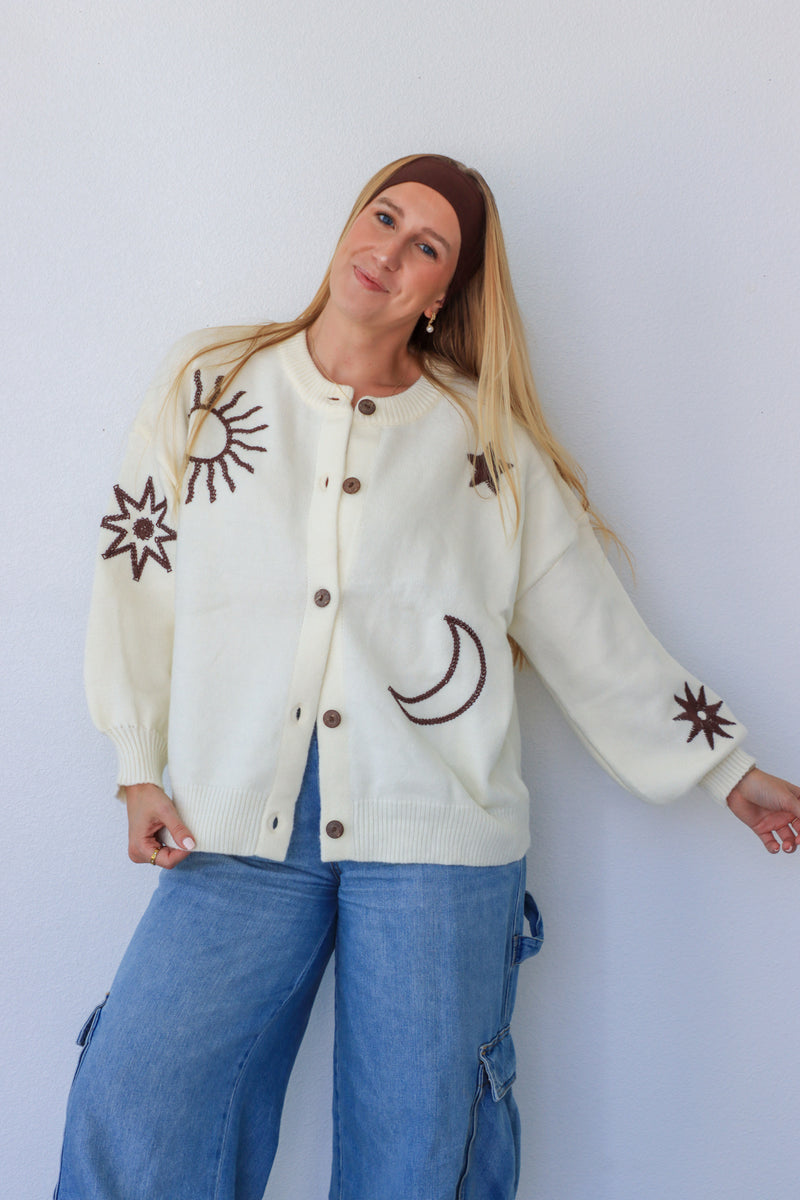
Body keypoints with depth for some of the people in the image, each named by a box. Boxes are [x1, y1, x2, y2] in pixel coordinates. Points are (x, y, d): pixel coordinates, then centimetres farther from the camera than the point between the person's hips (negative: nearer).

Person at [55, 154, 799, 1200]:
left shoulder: (488, 440, 7)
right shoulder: (204, 385, 10)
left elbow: (591, 627, 11)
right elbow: (138, 576, 11)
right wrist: (141, 768, 6)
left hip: (434, 838, 0)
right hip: (237, 830, 1)